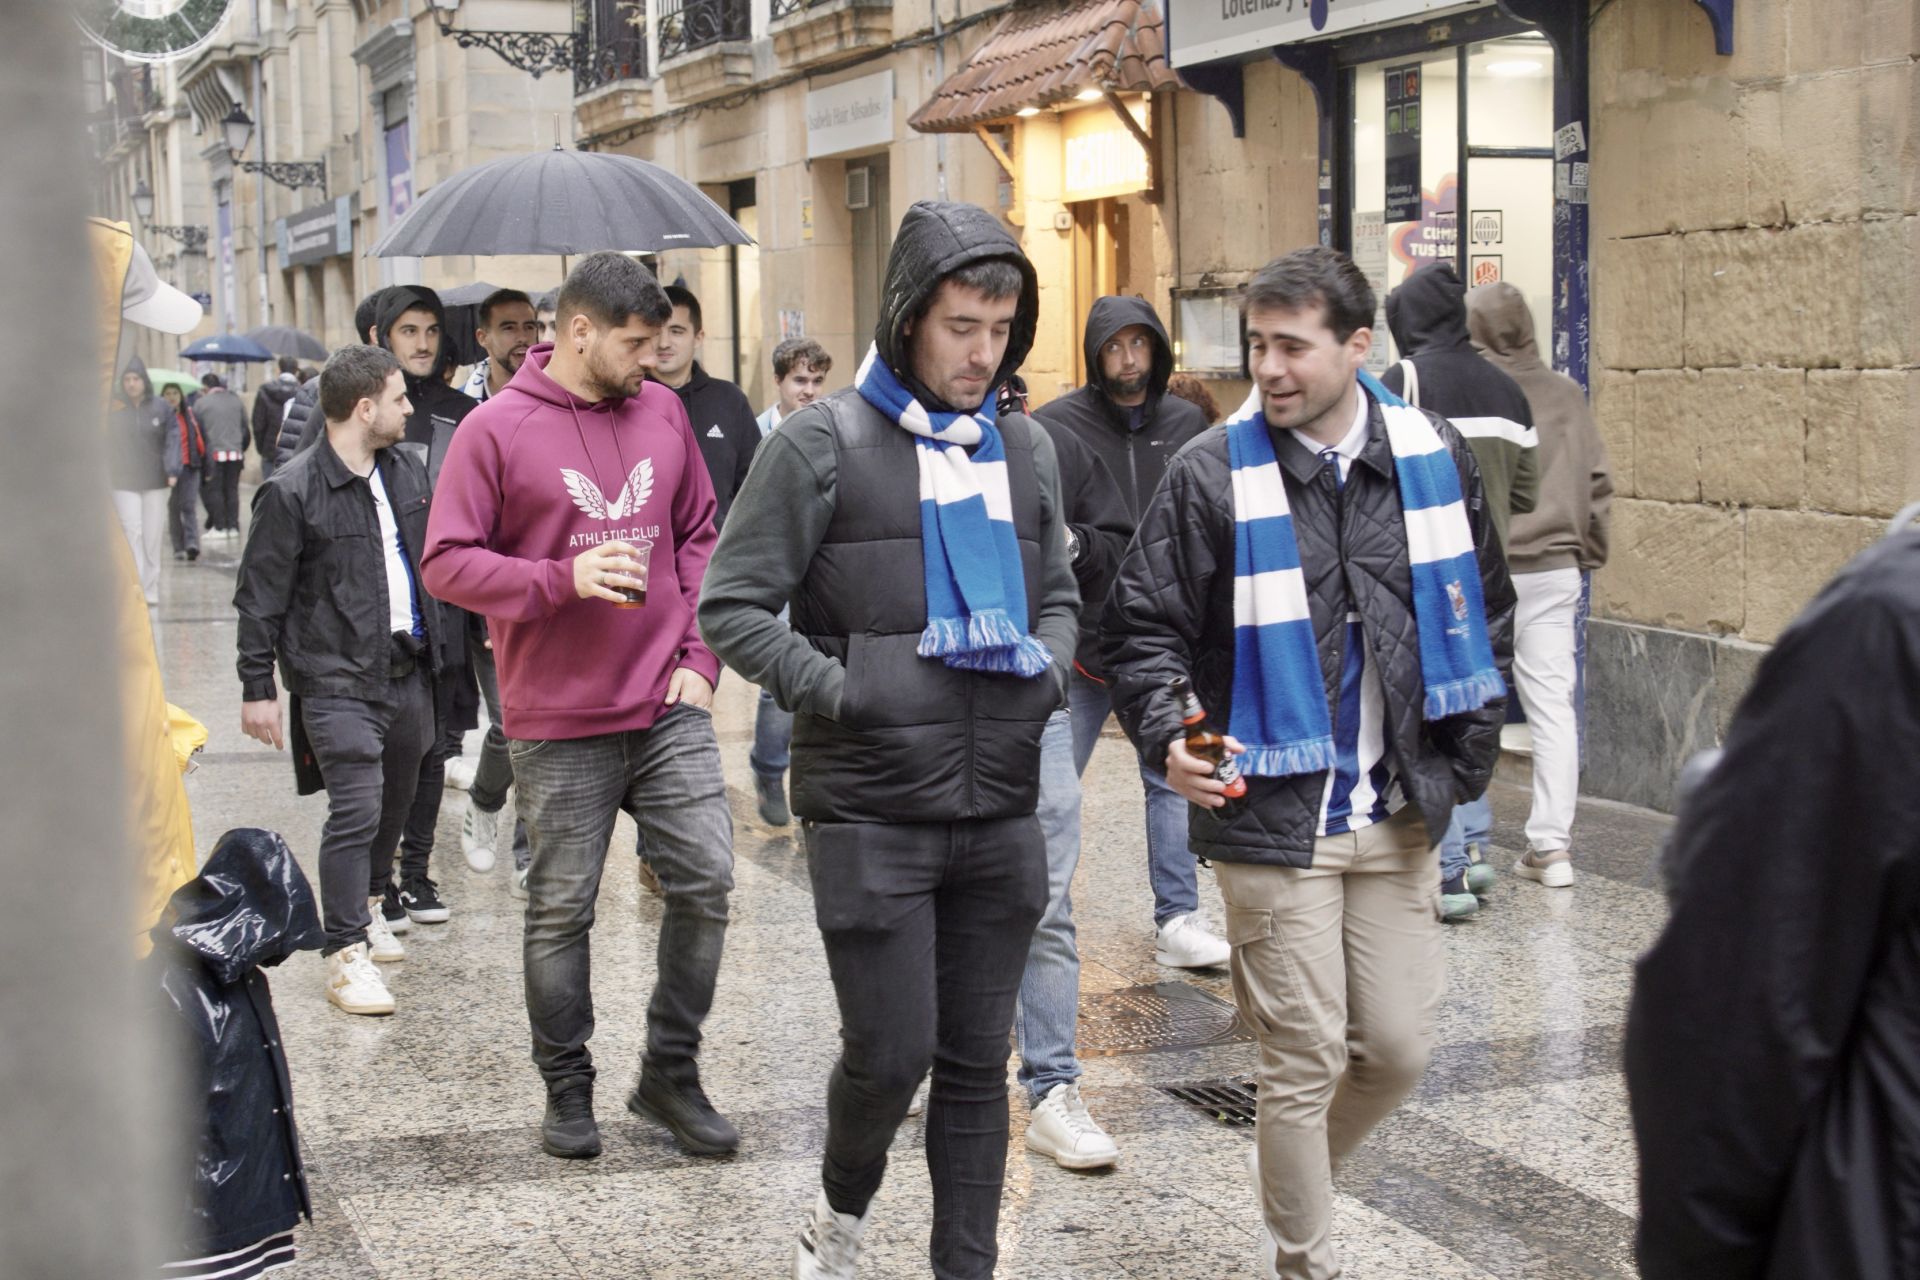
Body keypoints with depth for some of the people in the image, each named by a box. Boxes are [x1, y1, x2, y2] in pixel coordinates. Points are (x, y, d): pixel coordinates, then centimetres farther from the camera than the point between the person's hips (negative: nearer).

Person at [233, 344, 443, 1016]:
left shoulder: (408, 471, 9)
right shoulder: (292, 492, -12)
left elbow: (433, 562, 21)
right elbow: (260, 597, -8)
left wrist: (436, 642, 19)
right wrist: (258, 688, -8)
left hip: (408, 671, 7)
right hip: (337, 679, -7)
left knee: (396, 803, 16)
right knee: (356, 810, -12)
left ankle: (366, 907, 38)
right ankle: (346, 953, -4)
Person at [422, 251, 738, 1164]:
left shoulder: (662, 412, 7)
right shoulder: (496, 430, -7)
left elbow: (700, 539, 14)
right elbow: (447, 563, -8)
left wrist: (698, 655, 4)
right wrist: (563, 579, -19)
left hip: (669, 709, 4)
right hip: (559, 722, -4)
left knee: (706, 880, 1)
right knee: (561, 908, 6)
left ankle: (670, 1073, 17)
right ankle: (567, 1089, 22)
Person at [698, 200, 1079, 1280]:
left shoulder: (1025, 449, 11)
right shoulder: (826, 443, -6)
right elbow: (732, 606, -6)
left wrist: (1048, 666, 3)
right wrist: (835, 691, -14)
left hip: (1000, 814, 5)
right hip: (870, 813, -5)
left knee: (978, 1061, 11)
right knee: (892, 1050, -1)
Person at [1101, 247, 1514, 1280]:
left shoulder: (1434, 460, 2)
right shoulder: (1212, 475, -8)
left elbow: (1482, 615, 14)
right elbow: (1139, 628, -4)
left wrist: (1462, 760, 7)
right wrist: (1166, 739, -21)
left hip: (1398, 817, 4)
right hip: (1273, 818, -4)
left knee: (1399, 1045, 9)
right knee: (1305, 1061, 0)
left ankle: (1295, 1180, 37)